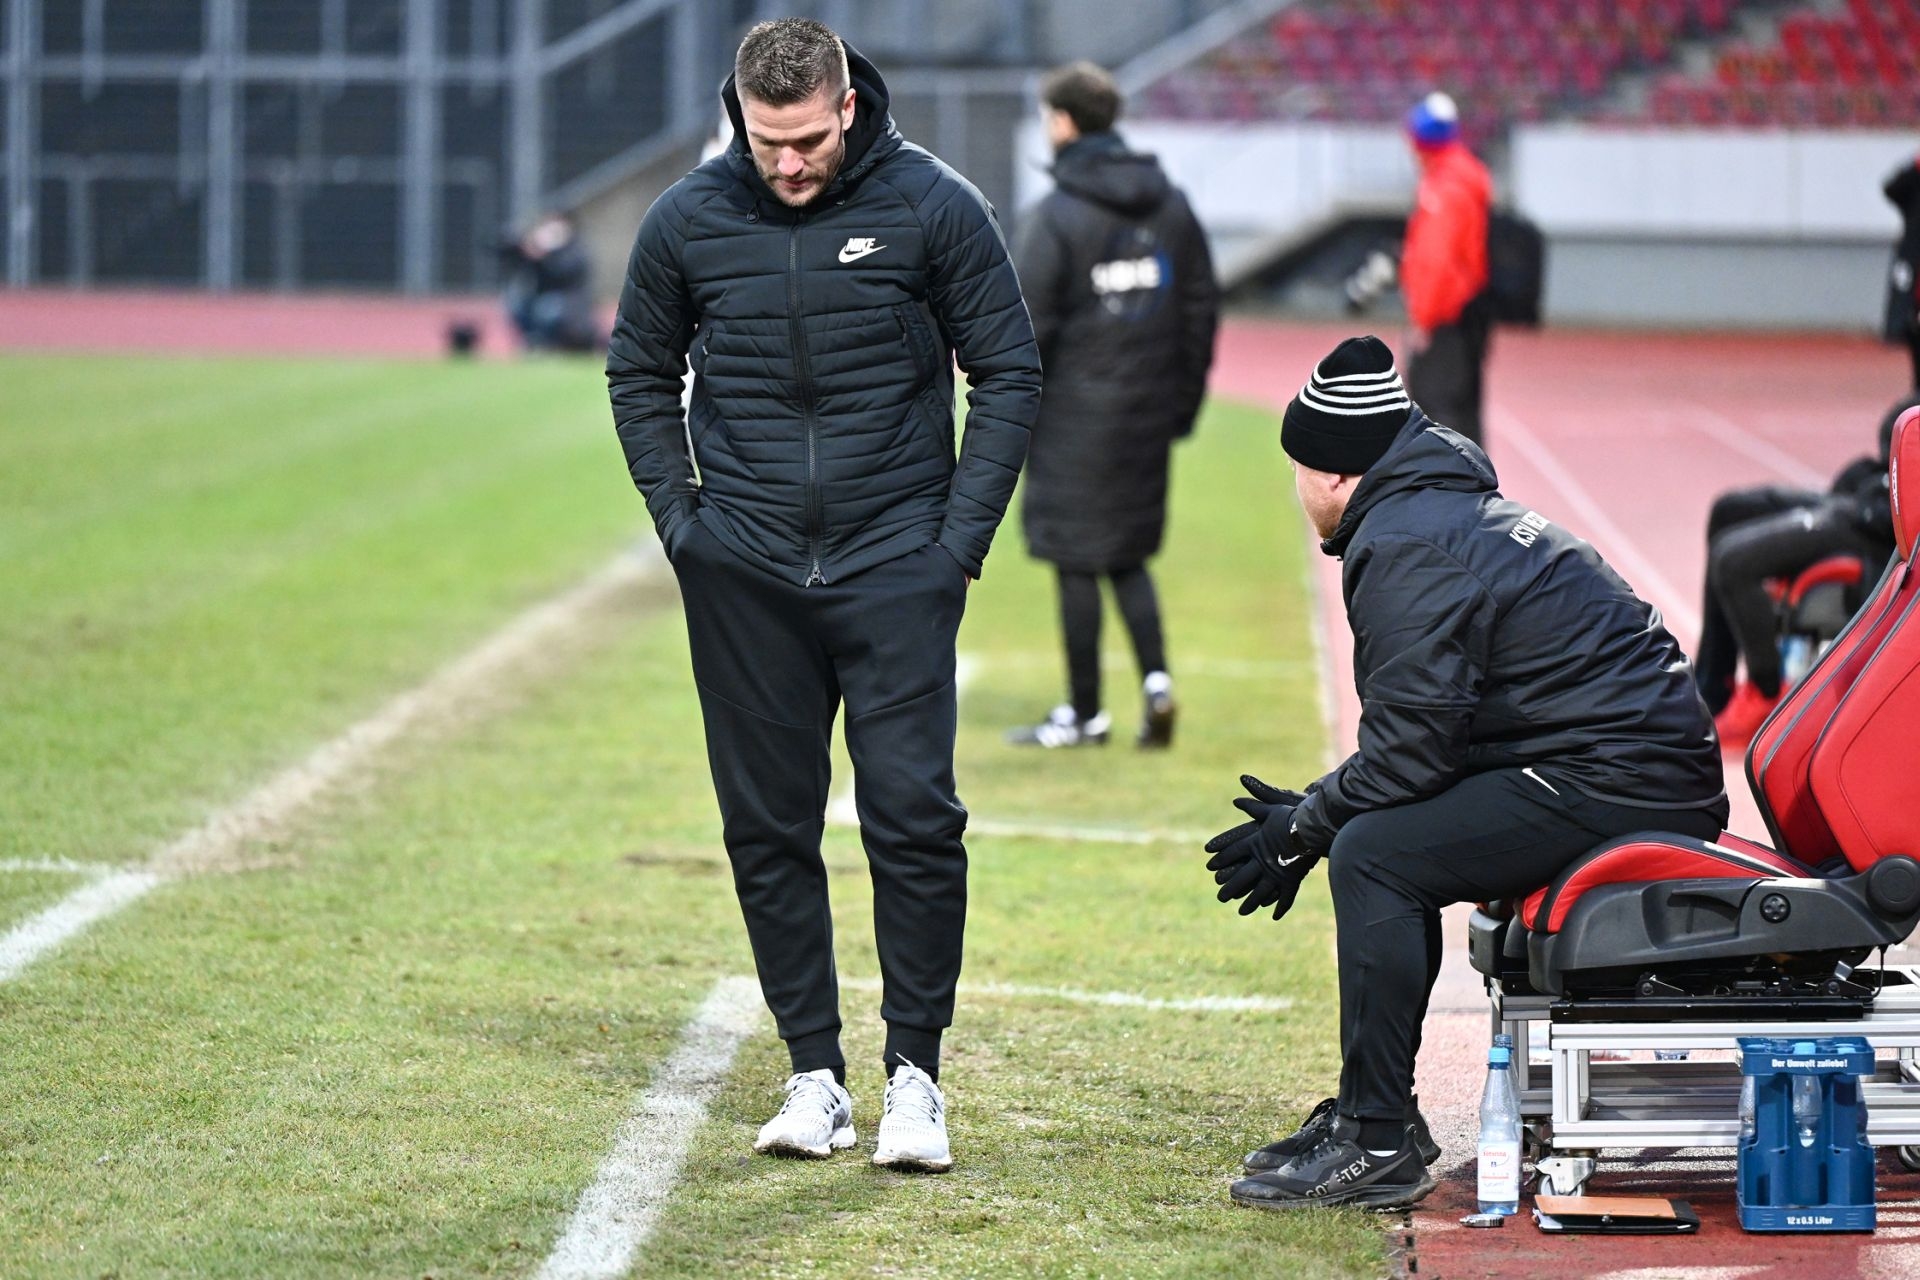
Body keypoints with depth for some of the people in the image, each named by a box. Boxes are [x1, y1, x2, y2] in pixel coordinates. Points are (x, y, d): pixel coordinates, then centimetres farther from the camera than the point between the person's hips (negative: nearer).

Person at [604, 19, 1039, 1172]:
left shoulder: (932, 208, -4)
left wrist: (963, 532, -4)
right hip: (744, 576, 2)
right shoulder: (689, 222, 1)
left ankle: (917, 1075, 4)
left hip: (895, 565, -2)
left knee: (914, 816, -7)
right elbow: (641, 375, 16)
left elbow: (1009, 372, 2)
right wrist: (679, 516, 5)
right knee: (769, 830, 4)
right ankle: (815, 1075, 13)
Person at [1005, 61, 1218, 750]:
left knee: (1078, 564, 2)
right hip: (1147, 413, 6)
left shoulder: (1055, 216, -13)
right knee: (1130, 555, 17)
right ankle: (1155, 676, -1)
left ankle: (1084, 713, 8)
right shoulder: (1170, 204, 6)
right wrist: (1183, 397, 16)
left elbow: (1028, 326, -14)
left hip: (1075, 415, -6)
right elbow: (1202, 306, 9)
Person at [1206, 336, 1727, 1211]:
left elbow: (1410, 748, -18)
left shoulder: (1405, 549, -13)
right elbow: (1421, 737, 23)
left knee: (1376, 854, -17)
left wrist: (1304, 831, -4)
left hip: (1617, 782, -11)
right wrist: (1314, 812, 15)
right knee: (1384, 830, 17)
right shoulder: (1453, 511, 21)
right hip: (1650, 761, 11)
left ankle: (1378, 1147, -15)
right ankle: (1373, 1113, 19)